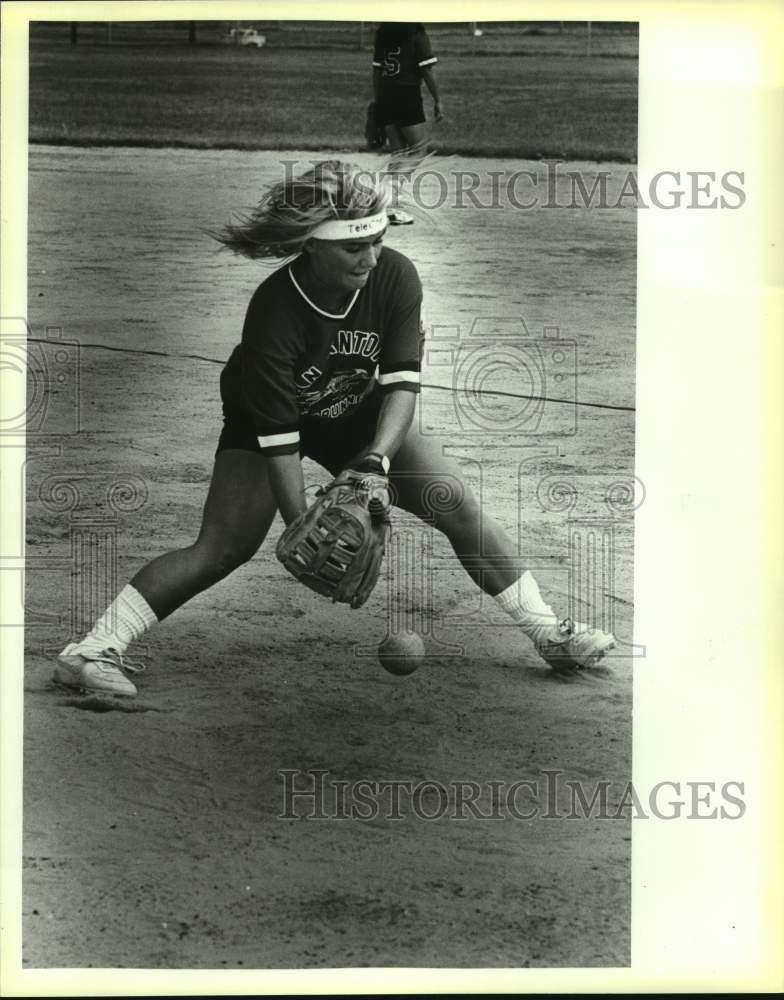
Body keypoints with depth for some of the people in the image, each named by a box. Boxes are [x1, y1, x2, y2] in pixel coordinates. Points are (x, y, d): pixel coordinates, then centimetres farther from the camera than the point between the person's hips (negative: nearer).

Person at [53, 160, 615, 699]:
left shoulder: (396, 277, -23)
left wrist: (378, 455, -41)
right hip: (264, 417, -4)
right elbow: (279, 439, -33)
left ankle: (548, 633, 6)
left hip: (363, 417, 4)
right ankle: (93, 650, -14)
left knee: (460, 507, -6)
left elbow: (402, 381, -24)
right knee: (223, 547, -18)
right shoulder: (274, 311, -34)